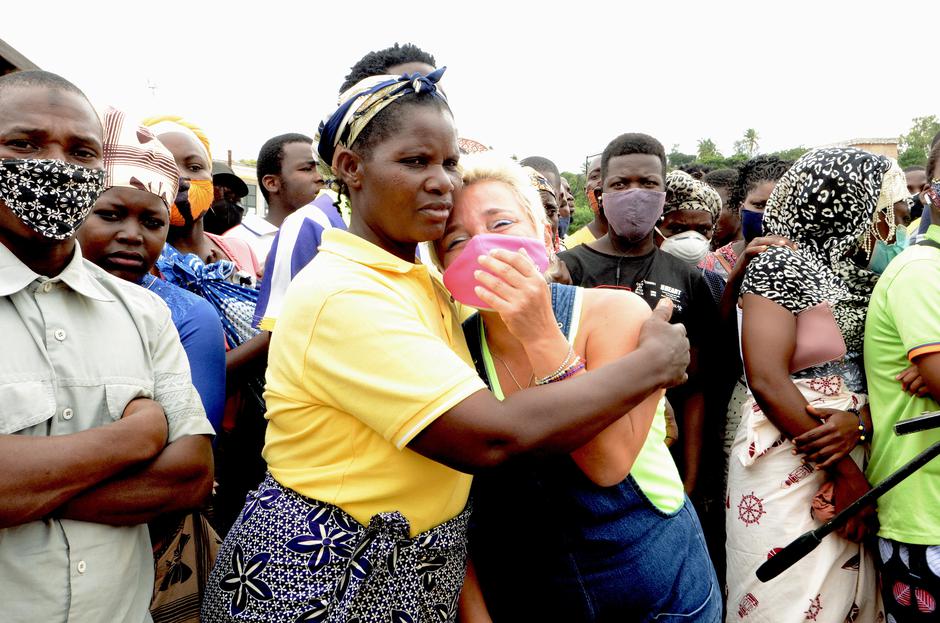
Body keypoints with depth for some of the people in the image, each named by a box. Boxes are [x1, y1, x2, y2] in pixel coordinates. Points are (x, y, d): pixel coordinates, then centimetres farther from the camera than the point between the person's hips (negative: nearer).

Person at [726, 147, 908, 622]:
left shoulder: (864, 277, 12)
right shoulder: (782, 266, -9)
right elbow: (767, 380, -18)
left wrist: (858, 421, -17)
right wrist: (846, 473, -15)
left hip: (854, 455, 7)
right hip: (787, 469, -6)